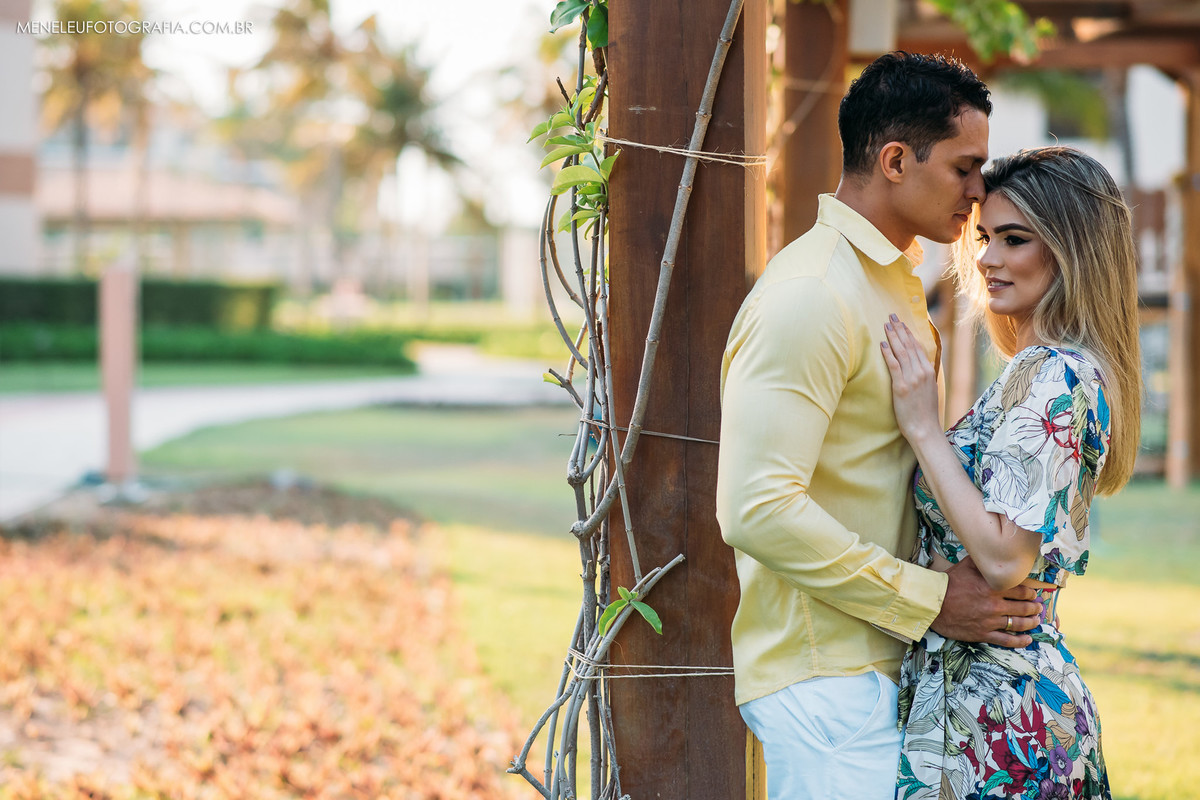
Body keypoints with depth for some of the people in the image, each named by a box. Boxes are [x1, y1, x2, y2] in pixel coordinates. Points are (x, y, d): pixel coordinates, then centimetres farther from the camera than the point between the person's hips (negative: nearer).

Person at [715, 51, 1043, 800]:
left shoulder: (897, 282, 17)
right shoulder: (809, 295, -16)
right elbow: (759, 509, -23)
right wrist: (930, 599, -19)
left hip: (885, 665, 10)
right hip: (824, 676, -10)